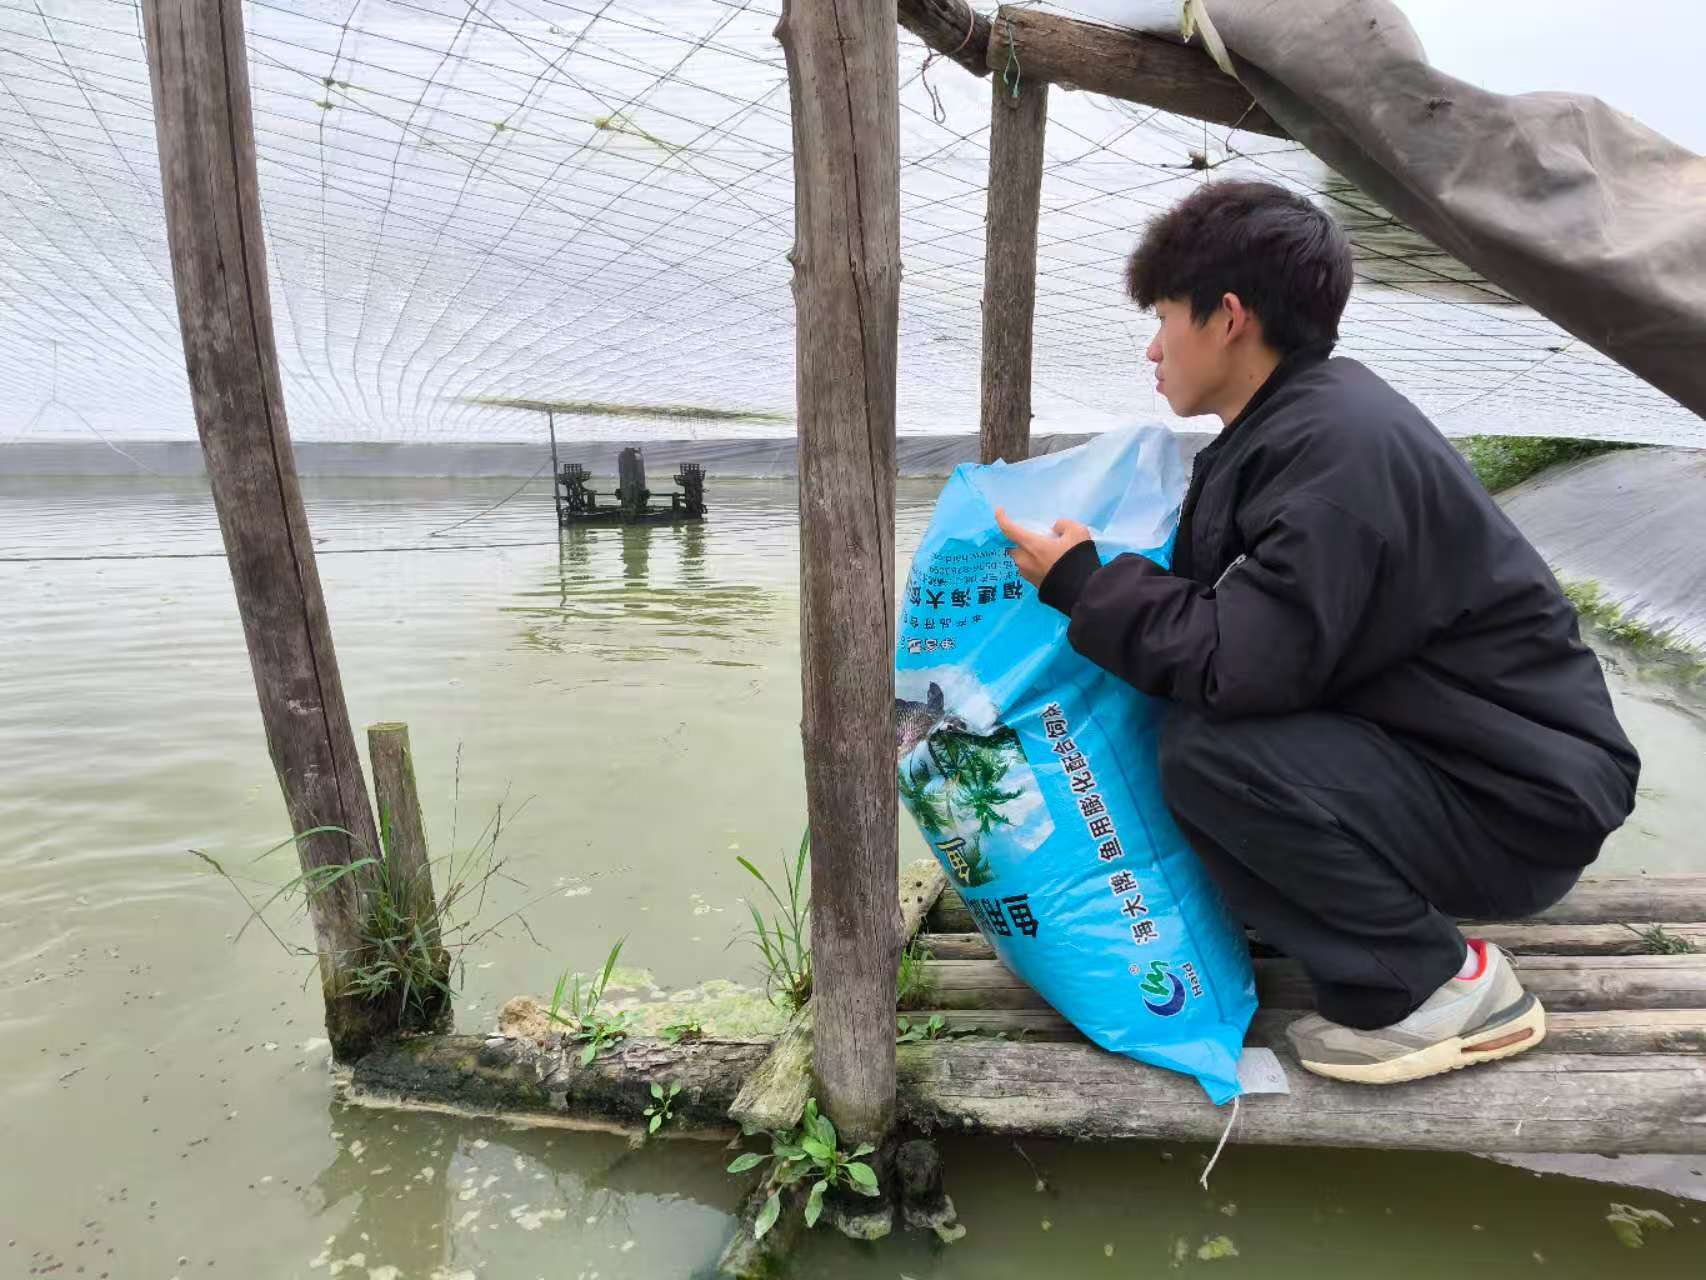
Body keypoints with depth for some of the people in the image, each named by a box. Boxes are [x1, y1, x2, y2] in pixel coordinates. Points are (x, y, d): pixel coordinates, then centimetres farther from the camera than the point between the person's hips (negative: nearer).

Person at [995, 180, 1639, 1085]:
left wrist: (1082, 583, -17)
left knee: (1210, 755, -28)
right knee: (1156, 717, 4)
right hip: (1415, 745, 9)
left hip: (1517, 805, -9)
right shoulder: (1282, 428, 6)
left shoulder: (1339, 443, -24)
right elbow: (1213, 612, 7)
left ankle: (1443, 985, -5)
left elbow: (1241, 667, -29)